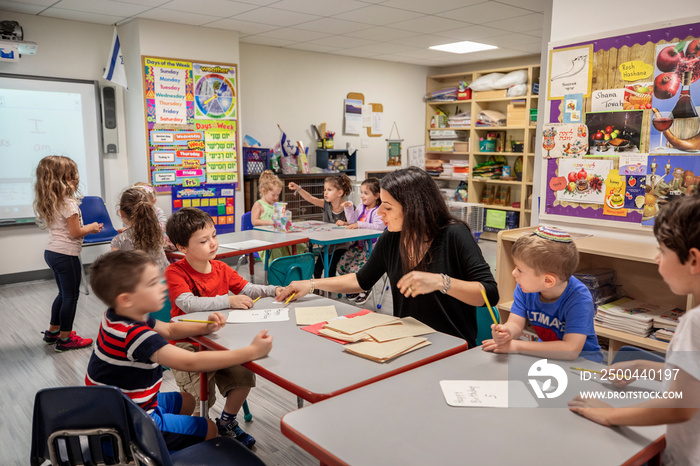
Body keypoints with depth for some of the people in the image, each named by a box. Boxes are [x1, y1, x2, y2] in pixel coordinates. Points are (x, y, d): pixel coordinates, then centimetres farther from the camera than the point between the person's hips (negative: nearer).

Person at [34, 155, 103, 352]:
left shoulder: (50, 202, 9)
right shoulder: (68, 203, -18)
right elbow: (75, 233, -17)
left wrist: (86, 227, 10)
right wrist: (91, 228, 0)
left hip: (51, 252, 9)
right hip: (66, 255, -9)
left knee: (64, 293, 22)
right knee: (71, 296, 2)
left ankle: (53, 331, 33)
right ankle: (65, 339, 9)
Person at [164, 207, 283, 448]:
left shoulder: (220, 268, 5)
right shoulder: (175, 272, -15)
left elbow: (246, 288, 10)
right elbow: (187, 303, -30)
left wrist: (273, 291, -8)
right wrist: (229, 301, -32)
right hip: (188, 343, -5)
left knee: (245, 374, -9)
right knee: (200, 397, -15)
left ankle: (227, 421, 18)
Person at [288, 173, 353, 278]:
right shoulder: (326, 204, -4)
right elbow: (310, 198, -17)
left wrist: (344, 223, -27)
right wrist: (298, 189, -31)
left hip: (341, 245, -4)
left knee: (330, 269, -17)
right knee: (317, 268, -1)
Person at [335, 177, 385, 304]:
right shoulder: (361, 207, 11)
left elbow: (379, 226, -29)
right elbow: (353, 221, 9)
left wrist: (360, 224, -30)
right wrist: (348, 208, -3)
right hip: (358, 244, 8)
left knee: (355, 268, -21)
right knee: (341, 265, -5)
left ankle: (366, 288, 9)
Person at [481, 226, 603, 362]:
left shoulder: (579, 299, -30)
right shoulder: (524, 288, -11)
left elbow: (571, 349, -37)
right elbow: (515, 323, -14)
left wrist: (516, 346, -35)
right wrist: (506, 332, -41)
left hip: (581, 357, -5)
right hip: (545, 350, 5)